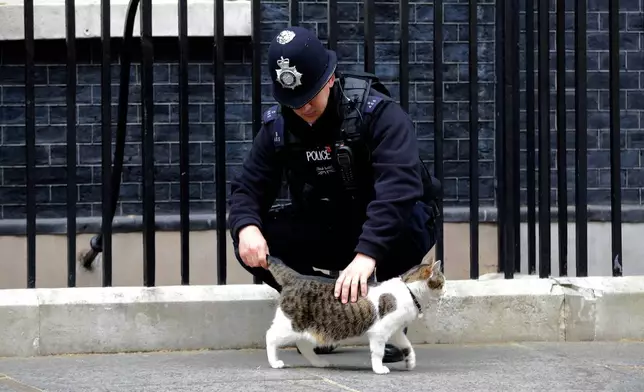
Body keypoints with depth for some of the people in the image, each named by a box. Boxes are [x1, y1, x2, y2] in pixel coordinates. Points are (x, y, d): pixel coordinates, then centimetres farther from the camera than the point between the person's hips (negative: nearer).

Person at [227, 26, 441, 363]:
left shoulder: (378, 113, -23)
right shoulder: (278, 125, -6)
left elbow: (399, 185, -37)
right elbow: (248, 188, -4)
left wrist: (367, 254, -51)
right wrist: (247, 227, -30)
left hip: (384, 233, -4)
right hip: (325, 234, 4)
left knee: (405, 220, -39)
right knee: (250, 244, -21)